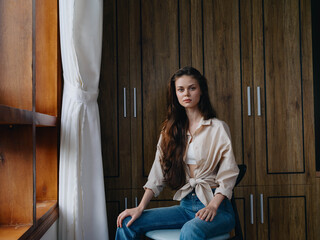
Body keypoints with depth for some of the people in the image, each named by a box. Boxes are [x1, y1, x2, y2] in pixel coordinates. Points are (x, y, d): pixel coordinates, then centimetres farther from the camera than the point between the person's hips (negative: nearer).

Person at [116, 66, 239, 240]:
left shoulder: (218, 128, -1)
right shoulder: (170, 130, 13)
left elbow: (228, 174, -6)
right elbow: (158, 174, 7)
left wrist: (212, 206, -20)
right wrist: (140, 207, -4)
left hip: (216, 206, -4)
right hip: (186, 204, 5)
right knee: (128, 223, -13)